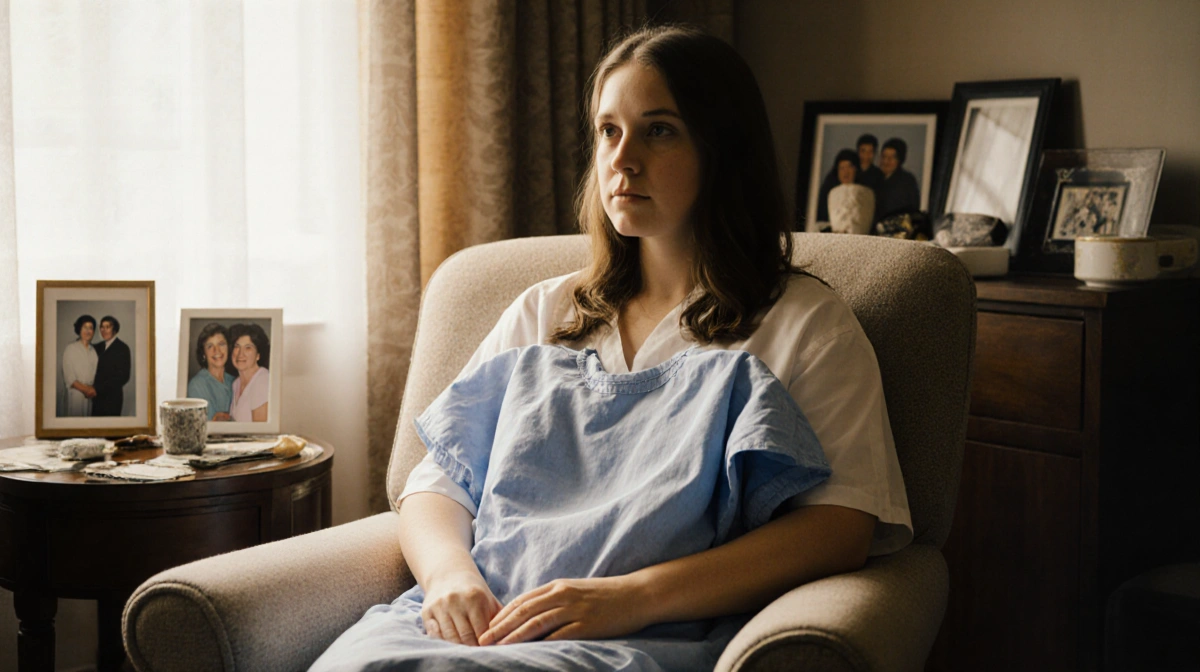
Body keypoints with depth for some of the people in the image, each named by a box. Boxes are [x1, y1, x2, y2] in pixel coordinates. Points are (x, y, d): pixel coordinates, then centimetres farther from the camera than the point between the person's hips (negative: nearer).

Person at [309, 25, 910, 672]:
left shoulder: (806, 323, 8)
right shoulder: (543, 312, 22)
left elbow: (842, 526, -5)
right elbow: (438, 483, 17)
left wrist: (632, 595, -17)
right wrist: (449, 571, -8)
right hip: (476, 615, 4)